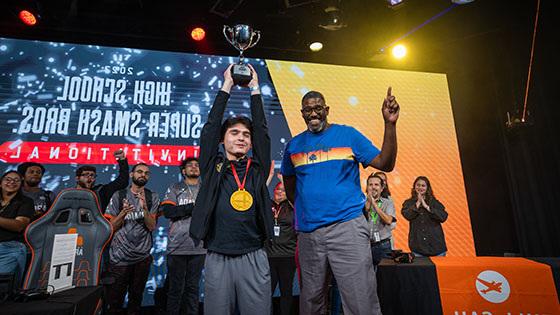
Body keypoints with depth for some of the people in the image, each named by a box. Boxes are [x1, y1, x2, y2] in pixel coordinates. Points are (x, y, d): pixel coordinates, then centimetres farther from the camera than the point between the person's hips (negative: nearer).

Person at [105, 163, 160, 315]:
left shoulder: (153, 197, -1)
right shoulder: (118, 196, -2)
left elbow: (151, 226, -8)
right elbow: (111, 227, -2)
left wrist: (144, 208, -24)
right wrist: (123, 213, -21)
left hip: (142, 256, 1)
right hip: (120, 256, -1)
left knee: (136, 297, 15)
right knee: (115, 298, 11)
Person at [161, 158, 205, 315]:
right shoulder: (175, 189, 6)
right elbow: (168, 211, -8)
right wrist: (195, 206, -11)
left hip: (199, 247, 2)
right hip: (177, 247, -1)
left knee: (193, 287, 11)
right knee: (175, 288, 7)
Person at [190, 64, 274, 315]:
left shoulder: (258, 169, 7)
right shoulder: (212, 167, 6)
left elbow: (262, 131, 4)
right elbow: (210, 127, 2)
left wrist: (254, 89, 10)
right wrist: (227, 86, 7)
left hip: (254, 259, 1)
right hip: (217, 259, 0)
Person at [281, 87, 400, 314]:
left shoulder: (347, 134, 2)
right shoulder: (294, 145, 10)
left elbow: (385, 164, -4)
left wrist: (390, 124, -13)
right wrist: (304, 210, 12)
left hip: (347, 227, -3)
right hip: (308, 231, 4)